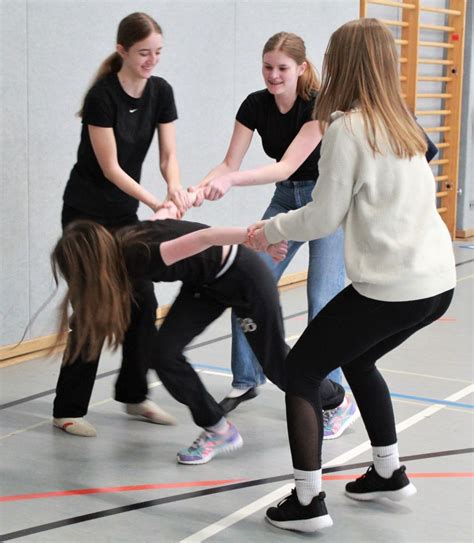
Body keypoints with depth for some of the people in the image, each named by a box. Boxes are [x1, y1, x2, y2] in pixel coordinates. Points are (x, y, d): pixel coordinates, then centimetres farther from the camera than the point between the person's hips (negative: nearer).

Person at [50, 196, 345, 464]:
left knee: (273, 358, 9)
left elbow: (201, 237, -42)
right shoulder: (123, 244, -11)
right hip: (204, 283, 8)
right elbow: (164, 214, 7)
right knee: (163, 353, -8)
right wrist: (166, 209, 29)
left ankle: (337, 401, 39)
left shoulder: (138, 257, -35)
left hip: (242, 274, -8)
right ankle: (218, 430, 8)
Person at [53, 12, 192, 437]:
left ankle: (134, 394, 21)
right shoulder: (102, 95, -20)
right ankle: (68, 410, 1)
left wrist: (174, 185, -24)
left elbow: (168, 152, -3)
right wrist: (155, 203, -28)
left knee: (143, 302, 5)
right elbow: (110, 166, -20)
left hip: (124, 212, 6)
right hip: (87, 213, -6)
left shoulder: (161, 92, -1)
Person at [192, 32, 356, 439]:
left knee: (323, 300, -14)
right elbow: (230, 163, -13)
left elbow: (287, 166, -34)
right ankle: (247, 380, 15)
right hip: (286, 199, 6)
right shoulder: (256, 105, -10)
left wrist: (231, 181, -47)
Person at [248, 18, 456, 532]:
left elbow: (323, 217, -8)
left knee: (300, 370, 8)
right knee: (357, 360, 30)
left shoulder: (347, 127, -10)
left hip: (389, 288, -8)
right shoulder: (401, 123, 14)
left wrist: (272, 229, 10)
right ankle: (389, 473, 36)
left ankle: (307, 502, 6)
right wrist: (287, 228, 22)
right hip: (438, 282, 8)